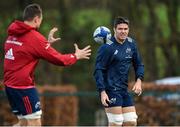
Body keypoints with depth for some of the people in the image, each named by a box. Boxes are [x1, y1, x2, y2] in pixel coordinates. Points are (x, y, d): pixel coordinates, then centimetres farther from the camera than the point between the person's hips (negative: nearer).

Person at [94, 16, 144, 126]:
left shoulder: (131, 44, 8)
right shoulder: (107, 47, -12)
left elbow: (139, 64, 18)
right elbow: (98, 70, -13)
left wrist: (139, 80, -1)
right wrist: (102, 91, -21)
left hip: (124, 90, 7)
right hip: (111, 91, -7)